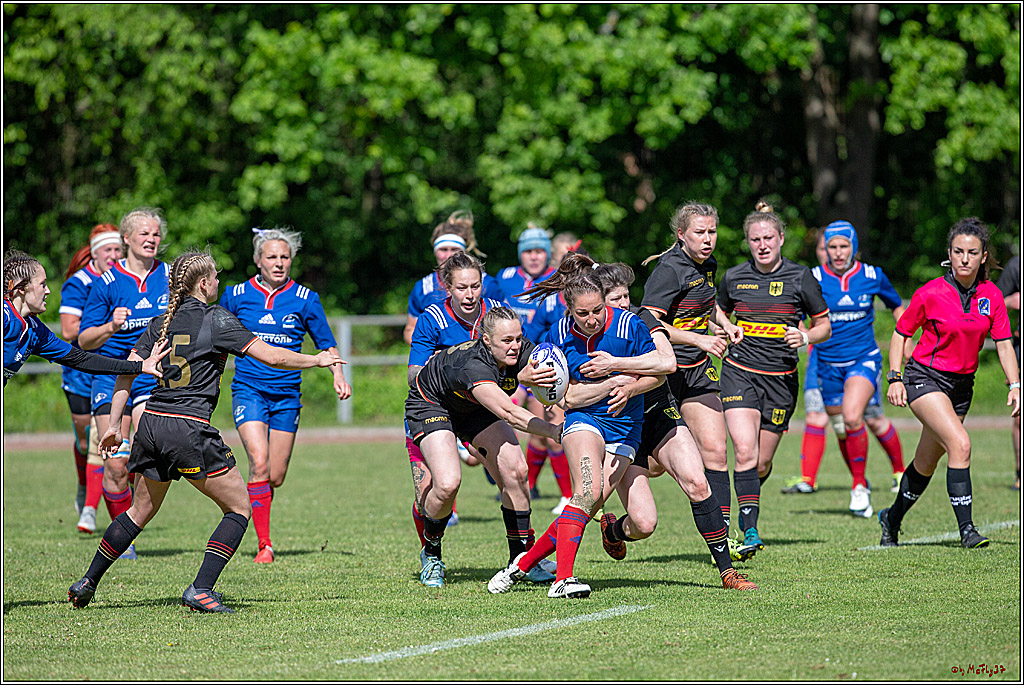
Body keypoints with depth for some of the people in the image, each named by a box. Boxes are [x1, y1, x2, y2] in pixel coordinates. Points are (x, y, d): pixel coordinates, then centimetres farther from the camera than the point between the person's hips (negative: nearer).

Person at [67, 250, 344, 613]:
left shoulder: (161, 323, 12)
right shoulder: (215, 319, -5)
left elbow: (127, 371, 8)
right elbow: (272, 356, -8)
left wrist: (114, 425, 11)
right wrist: (317, 360, 6)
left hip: (152, 422, 7)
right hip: (190, 428, -7)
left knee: (140, 511, 23)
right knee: (239, 507, 6)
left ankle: (87, 582, 24)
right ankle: (201, 590, -4)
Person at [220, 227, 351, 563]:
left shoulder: (305, 299, 2)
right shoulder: (237, 295, 1)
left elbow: (327, 343, 10)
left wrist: (338, 375, -6)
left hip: (287, 395, 2)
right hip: (249, 389, -2)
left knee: (275, 476, 3)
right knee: (259, 462, -20)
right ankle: (263, 543, -15)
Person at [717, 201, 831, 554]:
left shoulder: (800, 278, -2)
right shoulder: (734, 278, 4)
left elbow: (825, 326, 7)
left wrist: (805, 337, -14)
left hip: (781, 379, 0)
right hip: (739, 373, 0)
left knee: (762, 464, 4)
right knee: (745, 451, -19)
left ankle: (746, 511, 33)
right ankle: (750, 530, -21)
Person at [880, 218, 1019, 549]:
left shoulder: (991, 295, -2)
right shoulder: (930, 294, -13)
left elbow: (1004, 344, 1)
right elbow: (900, 334, -2)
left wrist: (1014, 385, -10)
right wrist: (895, 378, -10)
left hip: (962, 384, 5)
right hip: (926, 378, -5)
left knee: (927, 462, 14)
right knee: (960, 444, -24)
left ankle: (892, 519, 36)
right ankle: (966, 529, -22)